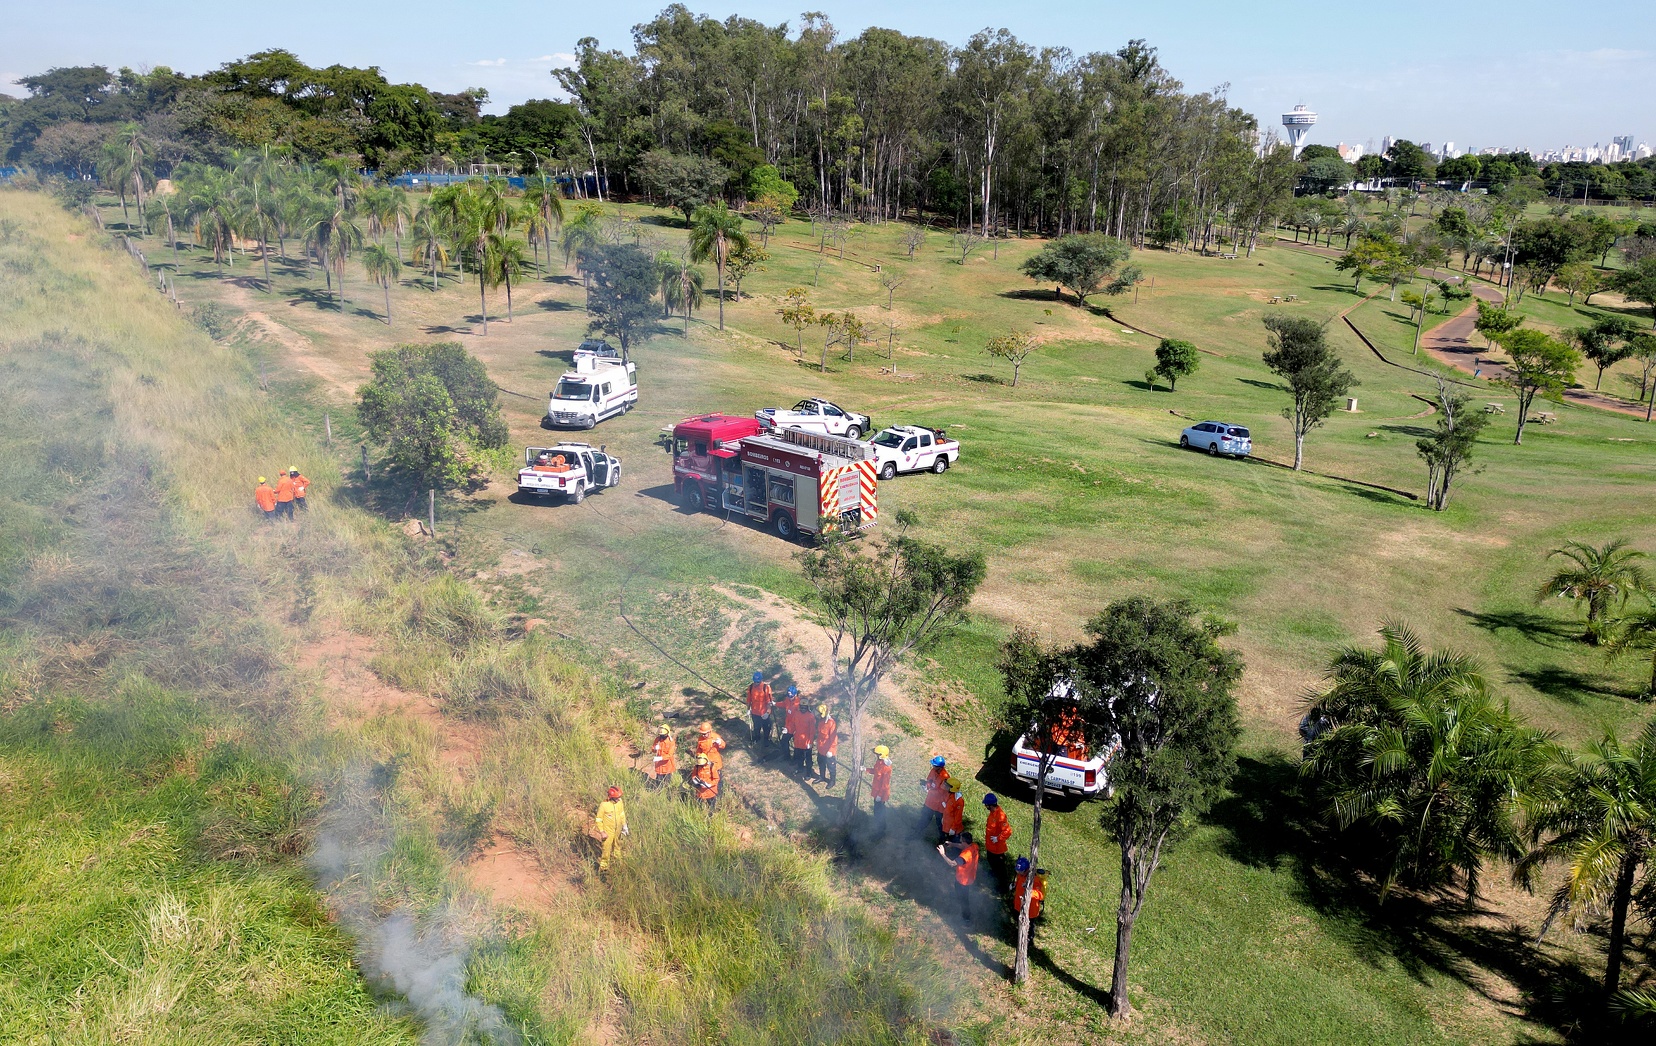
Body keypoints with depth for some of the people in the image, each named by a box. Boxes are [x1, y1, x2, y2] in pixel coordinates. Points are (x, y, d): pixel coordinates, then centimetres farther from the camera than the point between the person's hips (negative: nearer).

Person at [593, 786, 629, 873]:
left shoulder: (619, 802, -11)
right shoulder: (604, 805, -26)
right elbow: (598, 820, -15)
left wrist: (625, 826, 8)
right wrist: (602, 832, -17)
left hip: (618, 830, 5)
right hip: (608, 832, -5)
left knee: (617, 846, 24)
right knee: (606, 849, 2)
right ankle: (603, 866, 20)